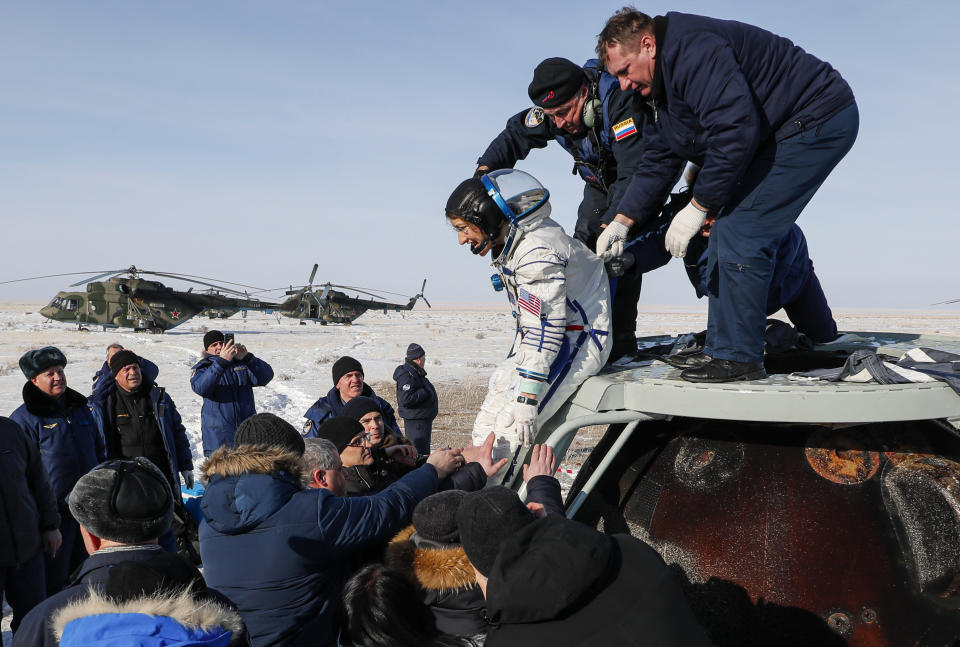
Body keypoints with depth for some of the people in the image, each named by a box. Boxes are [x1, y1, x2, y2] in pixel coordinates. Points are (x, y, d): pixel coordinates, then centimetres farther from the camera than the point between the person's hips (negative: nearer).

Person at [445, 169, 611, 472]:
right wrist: (513, 365, 22)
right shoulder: (509, 245, 7)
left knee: (510, 427, -21)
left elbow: (544, 330, -28)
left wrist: (526, 397, -29)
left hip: (577, 342, -10)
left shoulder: (538, 253, -24)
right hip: (542, 341, 10)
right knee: (486, 425, 5)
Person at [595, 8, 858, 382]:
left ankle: (736, 357, -10)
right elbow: (658, 159, 14)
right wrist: (622, 221, 6)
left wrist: (698, 207, -25)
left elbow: (736, 130, -31)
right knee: (724, 233, 10)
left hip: (819, 120, -11)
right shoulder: (664, 86, 12)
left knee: (739, 234, -17)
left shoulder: (692, 51, -23)